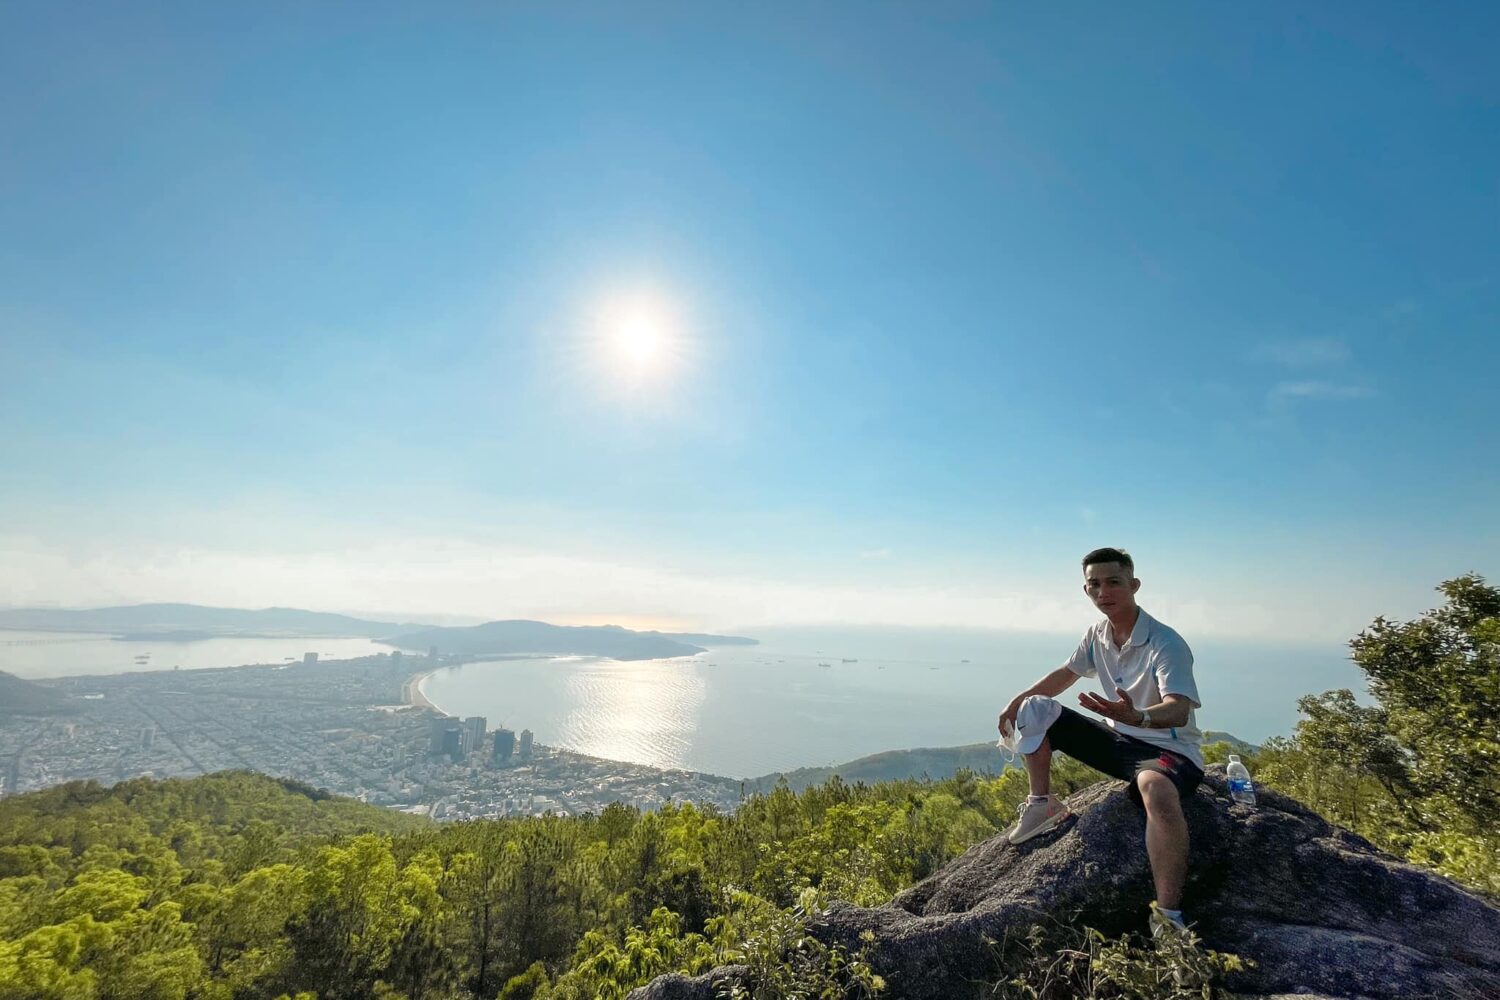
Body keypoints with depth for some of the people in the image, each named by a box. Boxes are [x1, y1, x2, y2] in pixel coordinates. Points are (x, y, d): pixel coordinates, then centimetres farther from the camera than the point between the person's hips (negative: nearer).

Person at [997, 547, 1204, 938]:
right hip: (1118, 740, 7)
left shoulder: (1166, 644, -21)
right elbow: (1066, 674, 15)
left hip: (1169, 751, -7)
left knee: (1157, 788, -42)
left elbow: (1178, 712, -34)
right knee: (1033, 709, -4)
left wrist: (1137, 716, -56)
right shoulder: (1097, 636, 0)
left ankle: (1168, 916, -31)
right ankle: (1043, 805, 8)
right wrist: (1017, 700, 5)